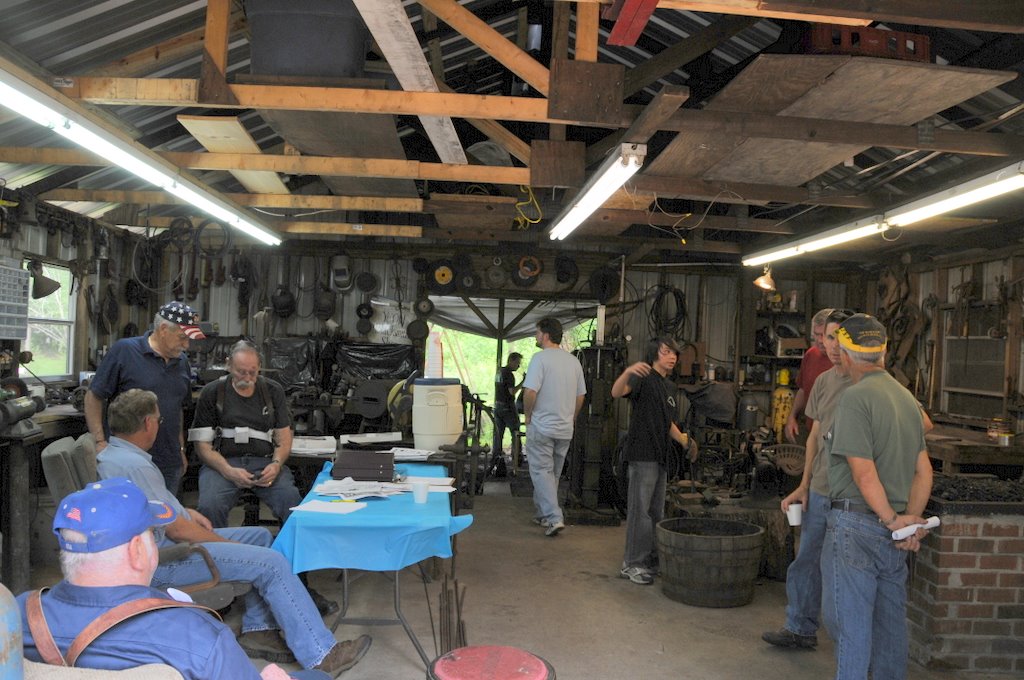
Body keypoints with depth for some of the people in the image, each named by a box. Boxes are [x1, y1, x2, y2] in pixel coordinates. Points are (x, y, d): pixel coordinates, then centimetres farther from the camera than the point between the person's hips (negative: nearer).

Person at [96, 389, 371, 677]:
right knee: (271, 562, -17)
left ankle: (257, 631, 11)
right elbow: (175, 529, -22)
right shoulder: (134, 465, -23)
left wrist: (186, 512, 10)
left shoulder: (113, 454, 9)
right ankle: (320, 656, -14)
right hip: (163, 560, -11)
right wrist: (226, 543, -9)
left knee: (259, 535, 14)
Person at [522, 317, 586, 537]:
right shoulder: (574, 361, 8)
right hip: (565, 428, 6)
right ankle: (544, 514, 26)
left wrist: (527, 415, -5)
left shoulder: (540, 358, -13)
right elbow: (580, 396, 12)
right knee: (553, 473, 16)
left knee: (542, 471, -1)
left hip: (542, 427, -6)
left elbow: (530, 391, -21)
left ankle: (554, 518, -11)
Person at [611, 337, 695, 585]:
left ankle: (652, 560, 27)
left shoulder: (670, 388, 17)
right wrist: (628, 372, -48)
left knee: (656, 511, 16)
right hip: (643, 454, -9)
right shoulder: (644, 378, -10)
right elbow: (617, 392, -30)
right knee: (640, 509, -5)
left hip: (660, 456, 9)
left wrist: (684, 441, 18)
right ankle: (632, 564, 3)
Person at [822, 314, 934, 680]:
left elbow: (864, 472, -20)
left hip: (856, 524, -8)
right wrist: (911, 519, 3)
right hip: (893, 527, 8)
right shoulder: (907, 397, 10)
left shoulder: (856, 397, -15)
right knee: (890, 618, 19)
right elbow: (923, 471, 8)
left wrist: (893, 520, -12)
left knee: (849, 619, 0)